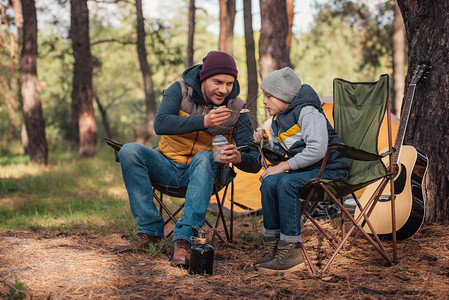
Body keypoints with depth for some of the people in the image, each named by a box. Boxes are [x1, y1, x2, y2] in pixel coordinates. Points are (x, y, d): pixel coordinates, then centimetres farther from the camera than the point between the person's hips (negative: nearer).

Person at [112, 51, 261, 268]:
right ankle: (150, 231, -23)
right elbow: (160, 124, -28)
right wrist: (203, 121, -42)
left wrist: (238, 157, -39)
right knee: (129, 151, -25)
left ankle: (184, 239, -41)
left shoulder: (236, 110, -10)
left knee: (204, 158, -35)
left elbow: (254, 164, -14)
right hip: (168, 166, 1)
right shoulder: (180, 90, -10)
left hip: (204, 171, -1)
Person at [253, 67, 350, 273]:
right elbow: (282, 151, 24)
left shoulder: (308, 113, -14)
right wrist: (267, 143, 1)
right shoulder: (278, 120, 15)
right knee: (269, 182, -19)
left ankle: (290, 252, -29)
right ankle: (272, 245, -13)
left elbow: (317, 150, -23)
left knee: (287, 183, -32)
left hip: (330, 170, -8)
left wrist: (284, 167, -20)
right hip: (305, 170, 8)